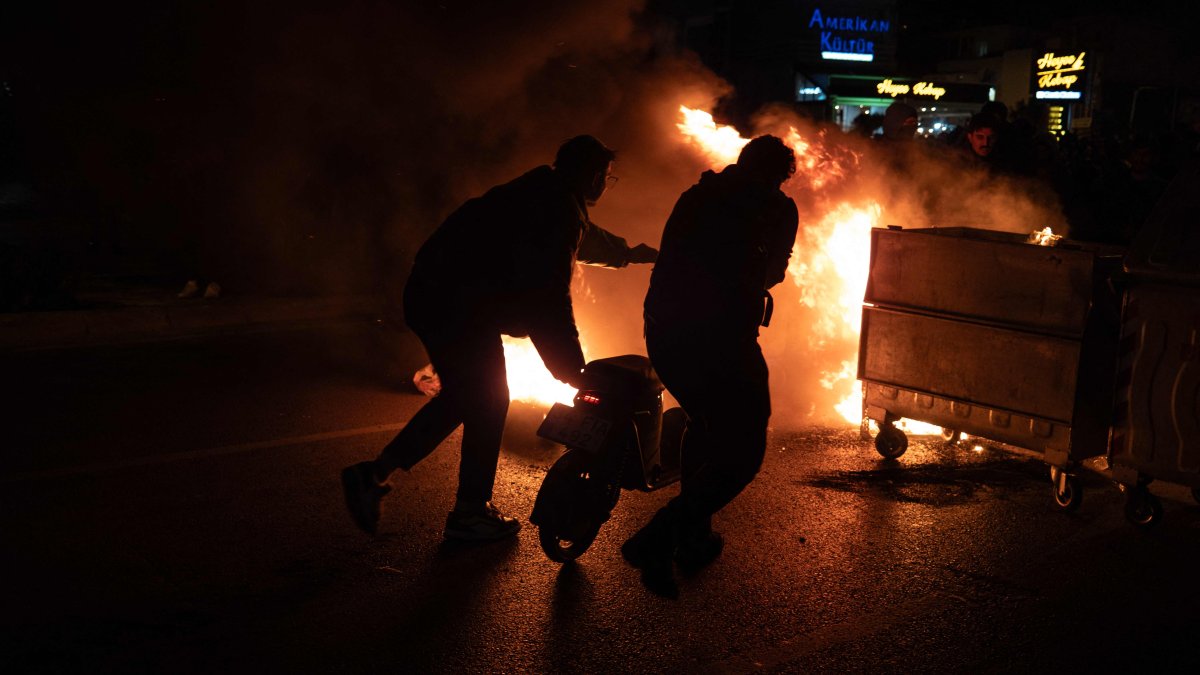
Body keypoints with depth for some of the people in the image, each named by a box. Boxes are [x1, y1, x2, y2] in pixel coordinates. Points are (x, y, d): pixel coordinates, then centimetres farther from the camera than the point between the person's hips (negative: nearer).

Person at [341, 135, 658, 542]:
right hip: (460, 305, -10)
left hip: (432, 294, 10)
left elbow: (584, 239, 39)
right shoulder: (558, 210, -15)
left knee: (461, 397, 20)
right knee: (487, 401, 4)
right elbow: (549, 297, -21)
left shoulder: (543, 194, 18)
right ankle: (470, 513, 17)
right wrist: (573, 372, -16)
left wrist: (631, 253, 54)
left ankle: (374, 474, 19)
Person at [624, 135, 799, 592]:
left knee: (704, 423, 29)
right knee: (742, 452, 5)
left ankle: (693, 538, 32)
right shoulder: (777, 209, 5)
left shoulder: (697, 195, 17)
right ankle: (657, 539, -10)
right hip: (722, 339, -6)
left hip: (662, 332, 6)